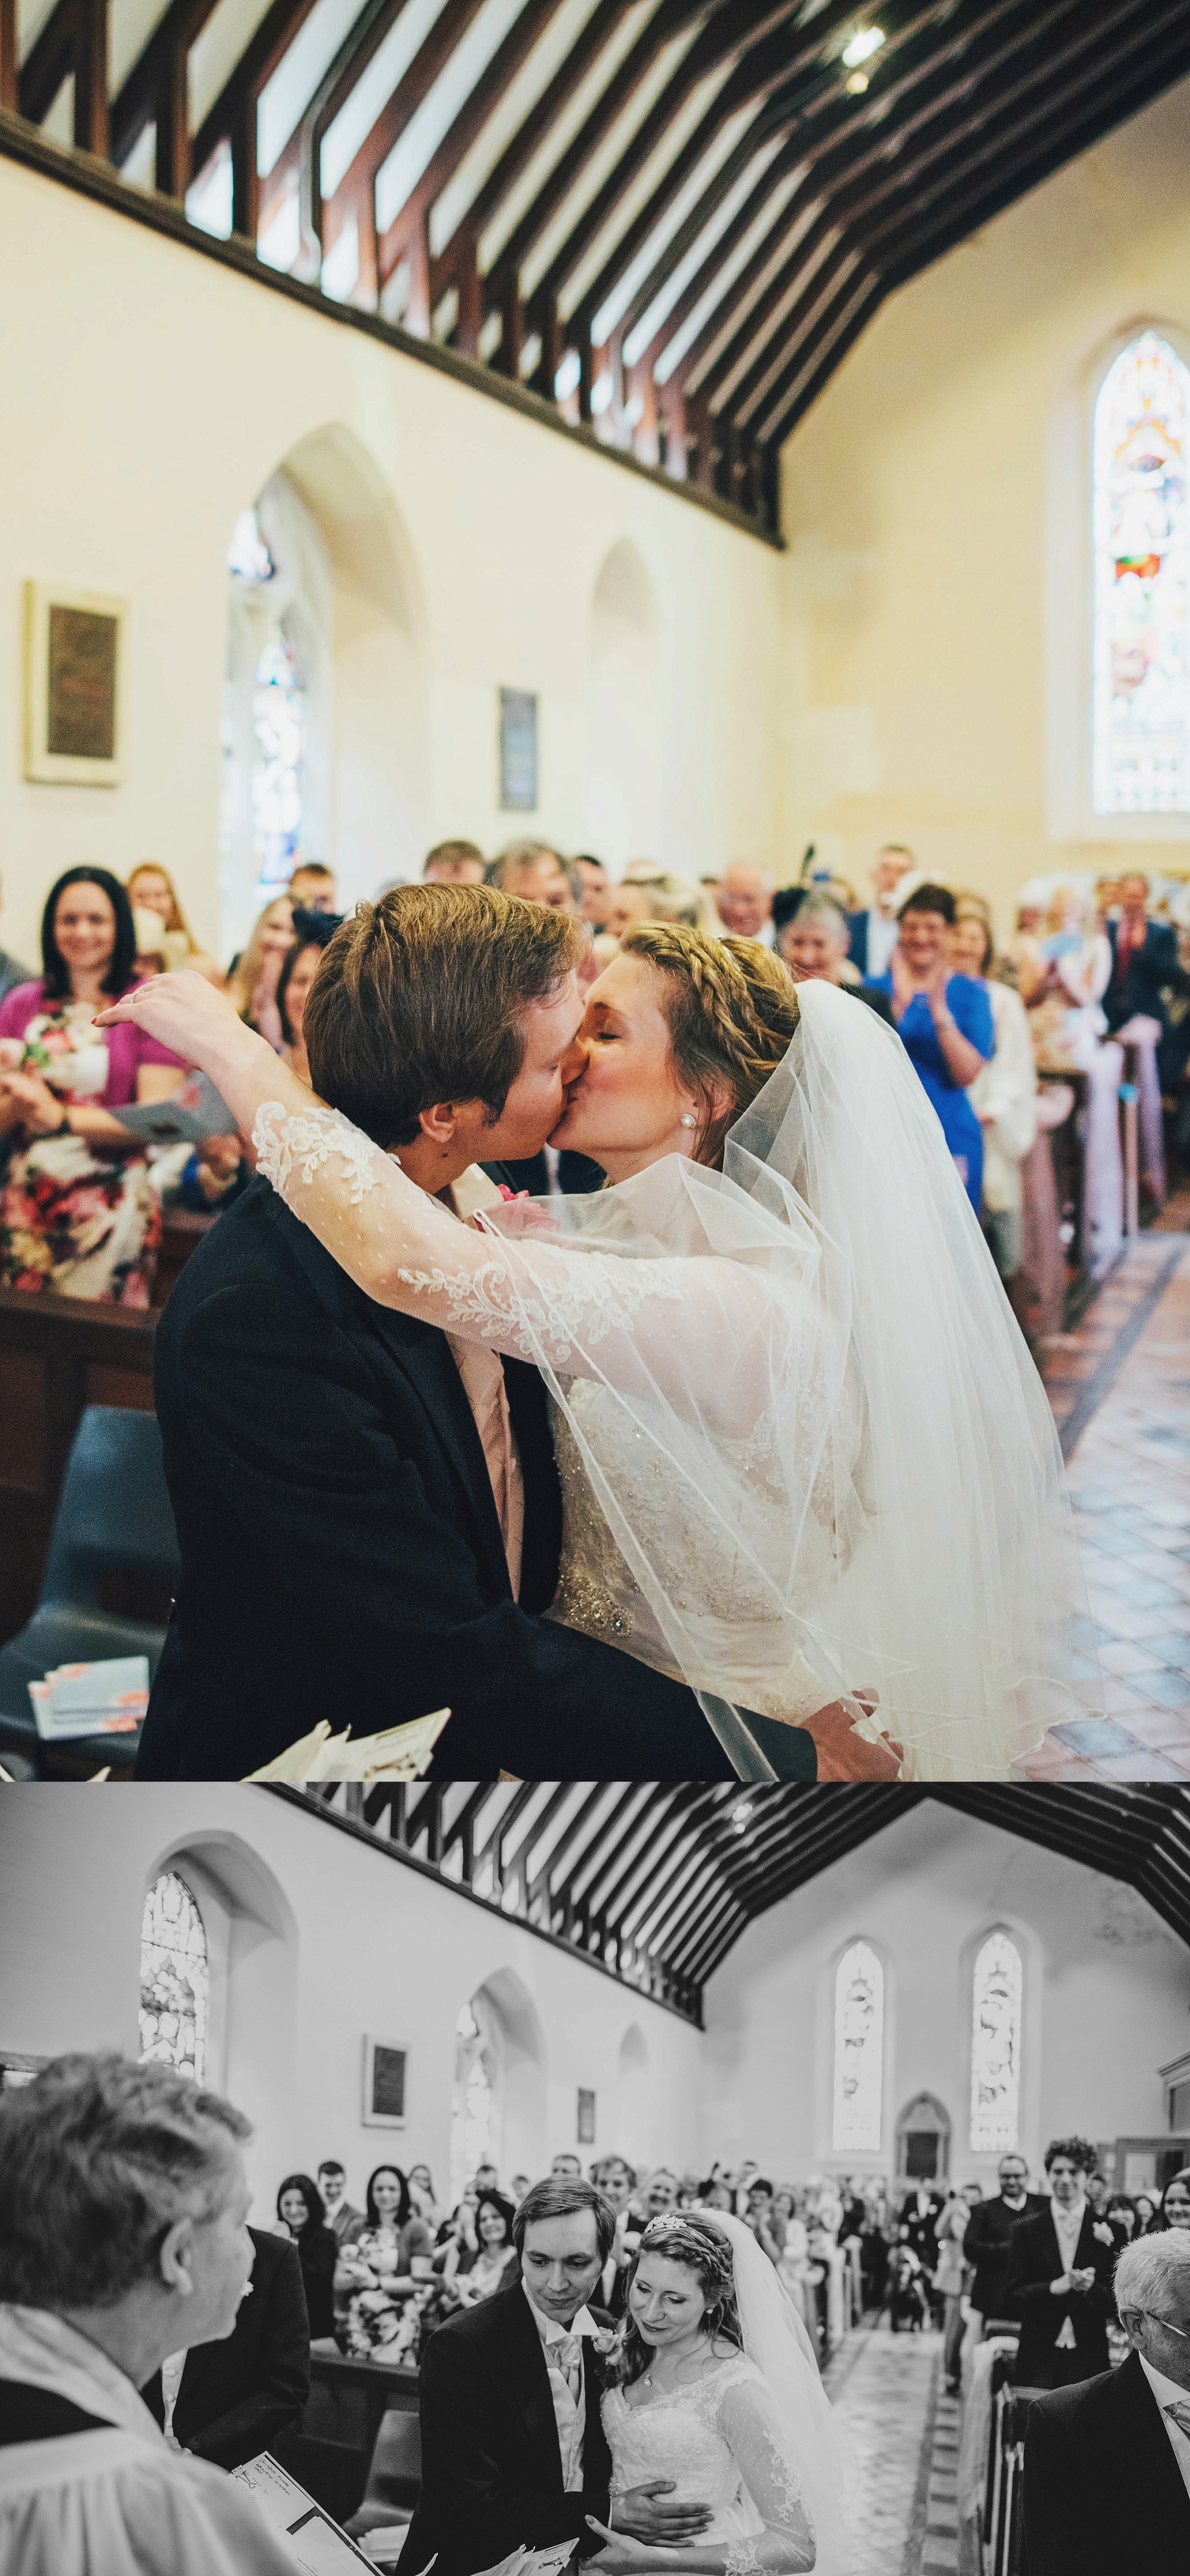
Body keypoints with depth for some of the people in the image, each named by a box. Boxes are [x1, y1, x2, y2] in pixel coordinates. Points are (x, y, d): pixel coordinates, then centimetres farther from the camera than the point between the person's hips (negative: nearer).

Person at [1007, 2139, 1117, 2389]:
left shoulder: (1109, 2232, 4)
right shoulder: (1026, 2230, 5)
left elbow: (1117, 2302, 4)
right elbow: (1014, 2297, 0)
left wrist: (1091, 2288, -16)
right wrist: (1054, 2287, -17)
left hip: (1089, 2360, 0)